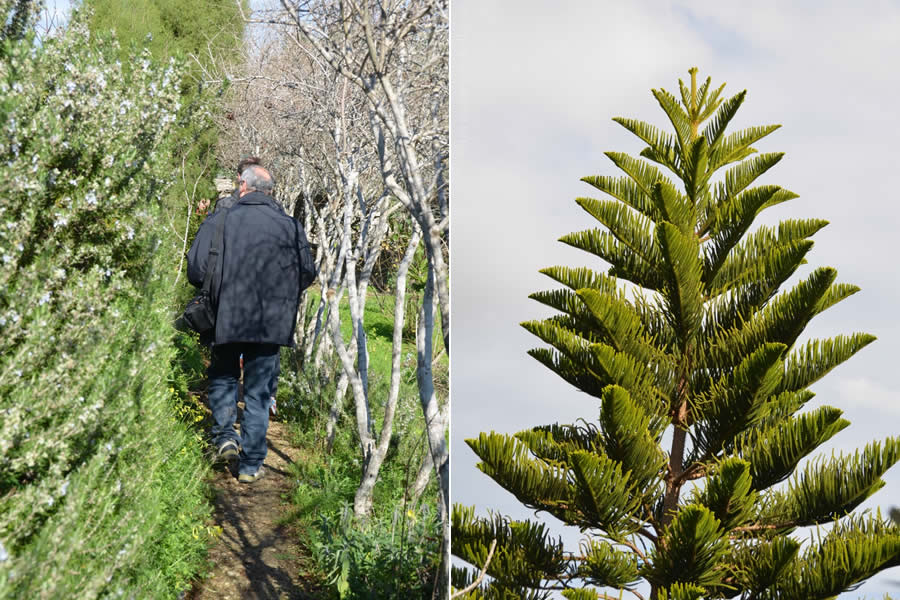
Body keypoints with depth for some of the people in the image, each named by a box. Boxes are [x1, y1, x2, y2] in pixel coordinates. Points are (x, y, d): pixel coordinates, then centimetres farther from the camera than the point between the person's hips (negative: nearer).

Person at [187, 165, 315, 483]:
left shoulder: (218, 221, -4)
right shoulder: (289, 226, -1)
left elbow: (196, 270, -7)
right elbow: (307, 274, 2)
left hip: (225, 319, 0)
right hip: (270, 323, 1)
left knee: (222, 377, 24)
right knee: (258, 392, 8)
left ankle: (224, 435, 9)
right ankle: (251, 464, 11)